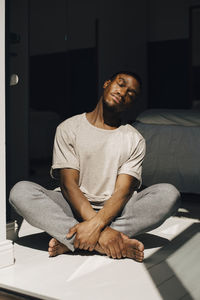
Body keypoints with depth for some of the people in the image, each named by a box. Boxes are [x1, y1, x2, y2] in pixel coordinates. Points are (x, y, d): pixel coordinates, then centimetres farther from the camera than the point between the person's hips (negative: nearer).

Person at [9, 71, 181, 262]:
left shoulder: (134, 140, 3)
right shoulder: (69, 128, 0)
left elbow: (123, 191, -10)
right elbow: (68, 183, -11)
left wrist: (97, 224, -31)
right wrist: (102, 230, -26)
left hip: (115, 210, 1)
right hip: (74, 208, -1)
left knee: (169, 194, -25)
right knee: (21, 191, -25)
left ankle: (70, 241, -29)